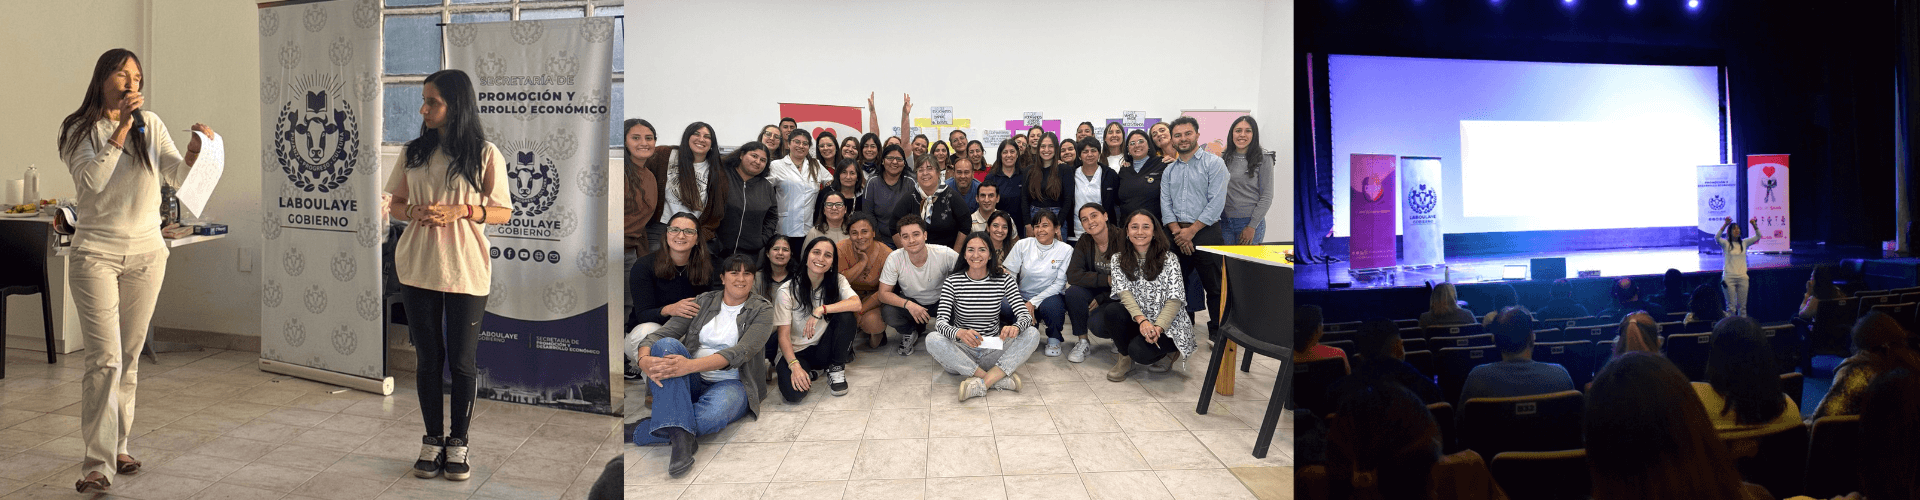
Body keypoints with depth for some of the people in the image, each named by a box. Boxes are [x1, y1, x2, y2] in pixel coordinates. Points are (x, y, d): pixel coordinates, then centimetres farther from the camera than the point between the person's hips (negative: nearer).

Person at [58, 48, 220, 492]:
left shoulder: (151, 125, 7)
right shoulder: (79, 129, -1)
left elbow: (178, 175, -1)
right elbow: (91, 180, -16)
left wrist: (194, 150, -21)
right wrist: (122, 127, -18)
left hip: (146, 253, 3)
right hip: (95, 253, -3)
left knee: (129, 357, 9)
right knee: (105, 359, -10)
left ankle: (117, 447, 22)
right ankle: (98, 464, -8)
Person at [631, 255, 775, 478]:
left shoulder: (762, 309, 0)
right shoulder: (703, 301, 10)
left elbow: (739, 353, -16)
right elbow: (663, 332, -1)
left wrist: (691, 365, -33)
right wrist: (644, 359, -27)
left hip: (731, 384, -3)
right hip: (691, 383, 3)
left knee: (711, 417, -39)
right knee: (666, 345, -28)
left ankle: (644, 431, -16)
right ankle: (681, 438, -39)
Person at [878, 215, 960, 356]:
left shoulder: (945, 254, -25)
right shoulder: (895, 258, -22)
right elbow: (884, 293, -18)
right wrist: (908, 304, -36)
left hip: (940, 302, 0)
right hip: (909, 302, 0)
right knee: (887, 312, -30)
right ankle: (910, 333, 6)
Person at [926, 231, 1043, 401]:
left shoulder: (1004, 280, 1)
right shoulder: (952, 282, -4)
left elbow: (1024, 315, -9)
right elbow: (941, 321, -15)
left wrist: (1015, 327, -35)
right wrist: (959, 333, -39)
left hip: (993, 352, 1)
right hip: (962, 351, -1)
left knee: (1032, 334, -22)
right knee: (932, 339, -31)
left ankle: (981, 382, -33)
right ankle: (1001, 378, -30)